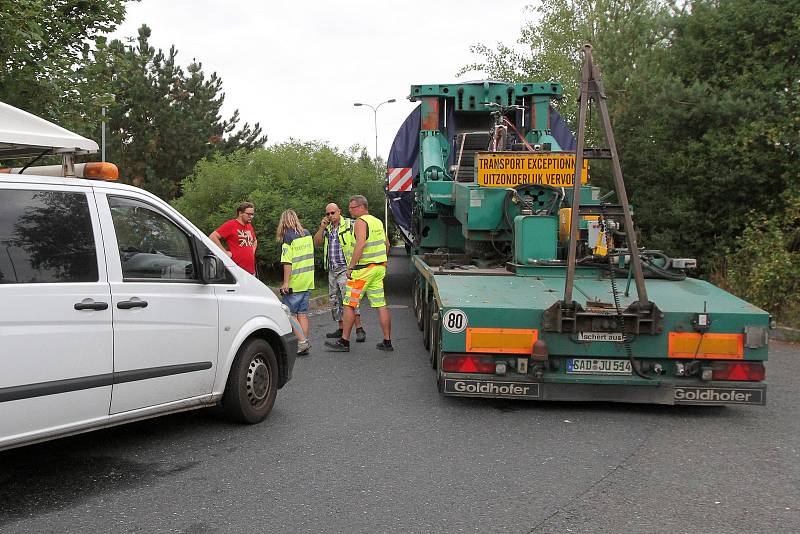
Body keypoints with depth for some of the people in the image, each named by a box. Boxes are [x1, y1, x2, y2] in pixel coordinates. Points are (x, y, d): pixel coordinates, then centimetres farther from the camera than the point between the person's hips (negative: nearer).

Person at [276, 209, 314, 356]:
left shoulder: (288, 237, -13)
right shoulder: (307, 234, 8)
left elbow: (287, 262, -18)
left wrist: (285, 282, -16)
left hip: (295, 283, -7)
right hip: (308, 282, 7)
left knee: (290, 313, 2)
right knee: (302, 313, 11)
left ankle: (302, 341, -10)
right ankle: (304, 346, 11)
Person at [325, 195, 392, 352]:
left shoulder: (360, 222, -12)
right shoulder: (377, 221, 15)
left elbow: (360, 245, -23)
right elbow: (386, 244, 21)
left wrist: (350, 267, -20)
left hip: (364, 269, -9)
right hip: (379, 268, 9)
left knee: (349, 304, -2)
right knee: (381, 305, 8)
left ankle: (344, 342, 0)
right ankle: (387, 342, 9)